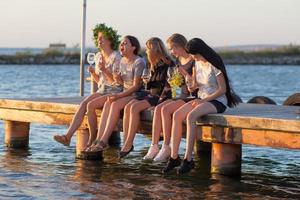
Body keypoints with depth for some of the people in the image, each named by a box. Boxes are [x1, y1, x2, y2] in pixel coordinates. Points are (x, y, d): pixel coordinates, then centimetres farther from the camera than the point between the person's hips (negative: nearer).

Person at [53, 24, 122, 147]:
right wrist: (92, 72, -3)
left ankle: (92, 139, -15)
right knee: (82, 104, -19)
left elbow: (116, 81, -13)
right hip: (102, 90, 7)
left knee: (90, 105, -27)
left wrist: (104, 70, -26)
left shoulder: (116, 57, -10)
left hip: (114, 92, -7)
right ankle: (68, 136, -31)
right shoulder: (98, 56, 13)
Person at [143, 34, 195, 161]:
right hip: (182, 96, 8)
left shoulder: (193, 60, -11)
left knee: (165, 109, -25)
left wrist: (185, 74, -23)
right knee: (158, 108, -15)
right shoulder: (179, 60, 15)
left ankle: (166, 148, -19)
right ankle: (154, 146, -19)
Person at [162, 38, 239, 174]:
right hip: (201, 99, 8)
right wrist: (193, 85, -5)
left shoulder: (214, 65, -13)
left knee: (191, 116, -34)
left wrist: (204, 100, -19)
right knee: (177, 115, -18)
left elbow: (223, 89, -15)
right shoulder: (198, 63, 11)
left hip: (217, 101, -8)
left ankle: (188, 159, -32)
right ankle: (174, 156, -18)